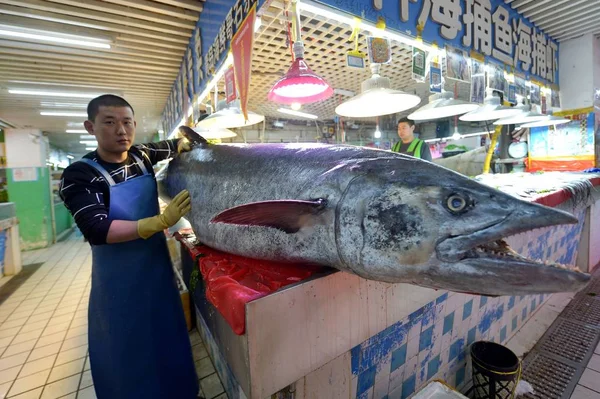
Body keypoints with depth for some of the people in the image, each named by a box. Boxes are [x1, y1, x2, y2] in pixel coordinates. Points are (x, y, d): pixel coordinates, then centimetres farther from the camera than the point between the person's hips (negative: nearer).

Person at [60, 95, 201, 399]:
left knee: (168, 337, 21)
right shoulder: (79, 175, -15)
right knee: (126, 350, 13)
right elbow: (97, 231, -27)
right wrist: (160, 222, -36)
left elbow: (172, 145, 19)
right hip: (119, 280, -5)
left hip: (158, 266, 5)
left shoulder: (142, 156, -2)